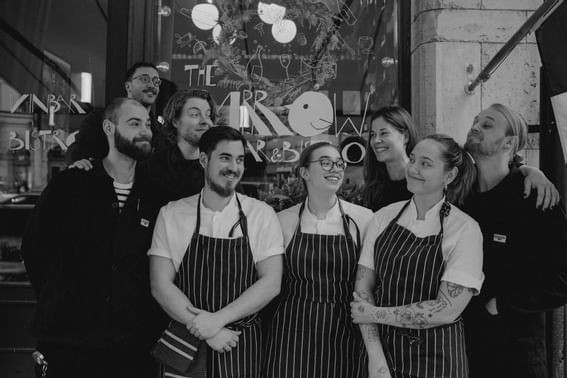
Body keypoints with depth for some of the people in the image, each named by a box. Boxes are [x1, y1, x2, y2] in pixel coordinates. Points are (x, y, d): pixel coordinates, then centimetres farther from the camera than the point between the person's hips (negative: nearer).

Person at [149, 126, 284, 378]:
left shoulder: (261, 215, -5)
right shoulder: (171, 215, -5)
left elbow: (270, 283, -9)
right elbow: (161, 286, -7)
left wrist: (218, 319, -18)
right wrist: (207, 332, -15)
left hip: (242, 347, 0)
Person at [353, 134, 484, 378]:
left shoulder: (465, 230, -13)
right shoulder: (383, 217, -3)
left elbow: (447, 309, -18)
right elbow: (363, 287, -6)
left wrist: (375, 314, -14)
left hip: (436, 357, -2)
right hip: (384, 347, 3)